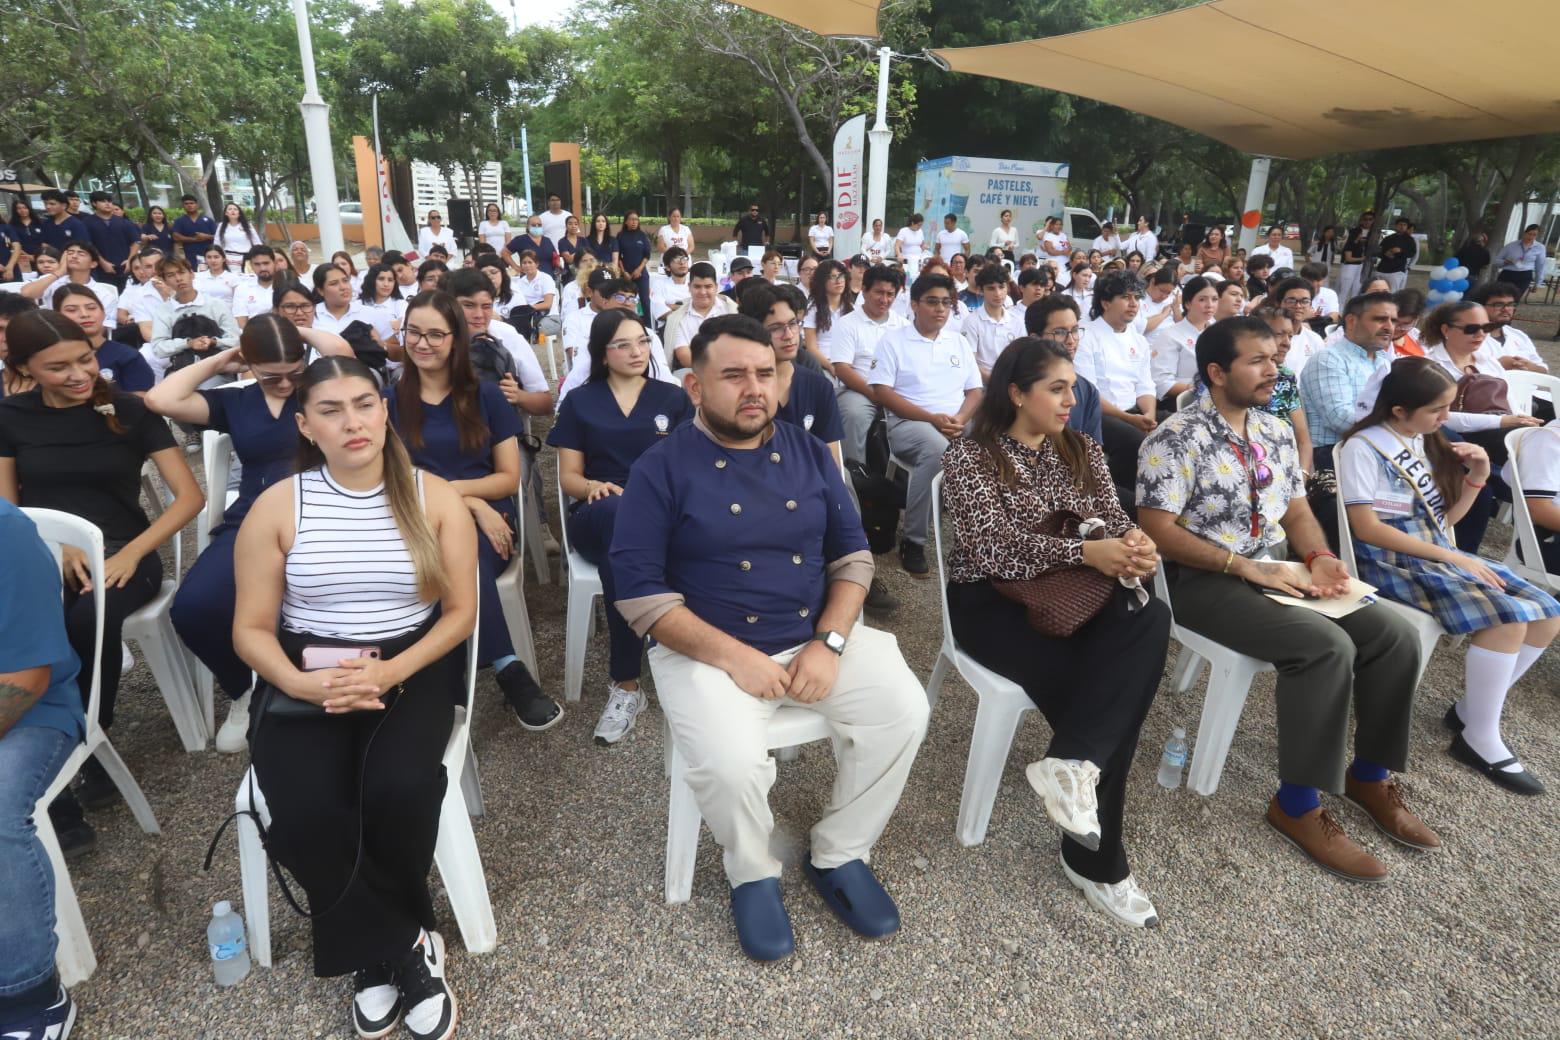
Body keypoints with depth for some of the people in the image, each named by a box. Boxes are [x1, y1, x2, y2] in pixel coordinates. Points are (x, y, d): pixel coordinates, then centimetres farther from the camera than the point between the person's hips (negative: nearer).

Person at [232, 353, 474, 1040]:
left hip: (412, 669, 0)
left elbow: (460, 612, -1)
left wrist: (392, 672, -17)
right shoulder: (276, 506, 0)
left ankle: (375, 954, 3)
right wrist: (300, 682, -20)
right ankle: (407, 950, -2)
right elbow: (251, 630, 1)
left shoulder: (435, 498, -1)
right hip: (306, 679, 1)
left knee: (398, 790, -29)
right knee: (303, 816, -26)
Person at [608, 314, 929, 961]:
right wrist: (733, 656, -19)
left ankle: (838, 855, 9)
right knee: (730, 764, -28)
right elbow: (639, 592, -12)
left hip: (818, 637, 4)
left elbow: (851, 554, 6)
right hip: (709, 650, -4)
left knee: (904, 711, -15)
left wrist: (829, 642, -10)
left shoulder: (810, 454, 6)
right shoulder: (662, 469, -7)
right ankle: (753, 873, 8)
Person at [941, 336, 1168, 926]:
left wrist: (1134, 544, -20)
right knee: (1099, 685, -26)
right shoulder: (969, 458, -5)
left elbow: (1114, 519, 6)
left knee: (1150, 619, -28)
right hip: (993, 602, -5)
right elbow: (995, 544, -18)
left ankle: (1071, 762, -32)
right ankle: (1096, 861, -13)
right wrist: (1085, 552, -30)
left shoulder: (1083, 452, 15)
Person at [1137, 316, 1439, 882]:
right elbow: (1158, 531, -19)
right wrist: (1246, 566, -21)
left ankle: (1370, 775, 11)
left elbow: (1297, 512, 16)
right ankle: (1296, 805, -13)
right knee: (1327, 647, -27)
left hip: (1280, 568, 8)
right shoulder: (1175, 439, -13)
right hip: (1206, 581, -8)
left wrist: (1318, 557, -6)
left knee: (1395, 635, -7)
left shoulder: (1276, 431, 12)